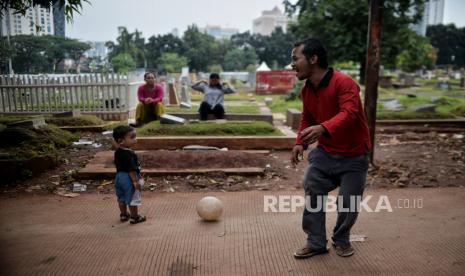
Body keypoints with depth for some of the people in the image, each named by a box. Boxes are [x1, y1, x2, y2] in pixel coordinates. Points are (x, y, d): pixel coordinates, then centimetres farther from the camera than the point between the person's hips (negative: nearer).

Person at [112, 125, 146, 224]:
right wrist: (136, 181, -22)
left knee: (122, 198, 20)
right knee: (133, 199, 6)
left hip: (119, 176, 9)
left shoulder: (117, 152, 2)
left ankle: (123, 214, 35)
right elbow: (131, 169, -27)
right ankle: (135, 217, 17)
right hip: (129, 179, -9)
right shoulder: (130, 154, -26)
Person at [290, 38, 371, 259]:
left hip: (353, 156, -5)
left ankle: (341, 240, 28)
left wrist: (323, 129, -56)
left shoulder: (344, 83, -22)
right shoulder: (306, 89, 1)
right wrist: (300, 143, -2)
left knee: (349, 202, 1)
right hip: (324, 152, 5)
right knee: (312, 193, -3)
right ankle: (316, 243, 13)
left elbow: (348, 113, -38)